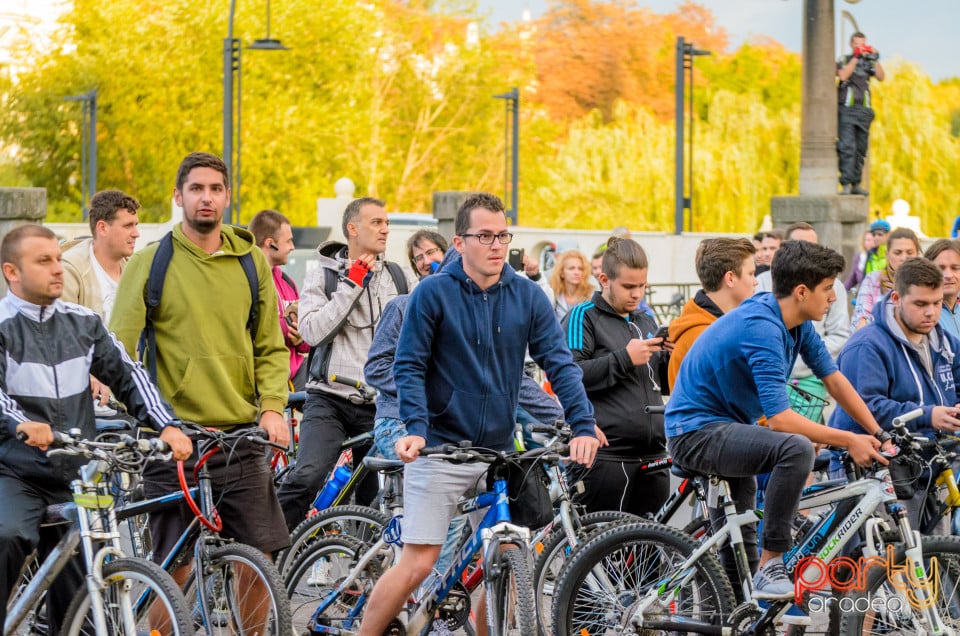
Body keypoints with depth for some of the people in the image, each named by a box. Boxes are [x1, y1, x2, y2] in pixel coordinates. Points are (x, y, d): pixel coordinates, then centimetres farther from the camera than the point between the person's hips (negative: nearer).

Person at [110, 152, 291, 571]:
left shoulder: (251, 262, 10)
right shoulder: (150, 263, 1)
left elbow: (271, 347, 15)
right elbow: (119, 350, 1)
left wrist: (272, 406, -1)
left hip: (240, 435, 3)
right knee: (174, 567, -1)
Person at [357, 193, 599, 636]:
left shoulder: (527, 297, 2)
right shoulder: (433, 293, -6)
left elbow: (559, 362, -2)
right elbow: (409, 366, -6)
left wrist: (583, 425, -16)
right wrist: (415, 427, -22)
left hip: (500, 450, 4)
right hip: (440, 448, -4)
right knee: (418, 563, -8)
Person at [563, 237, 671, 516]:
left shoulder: (647, 322, 21)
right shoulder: (584, 316, 0)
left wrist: (671, 357, 7)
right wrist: (625, 358, -16)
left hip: (652, 454, 7)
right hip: (607, 456, -7)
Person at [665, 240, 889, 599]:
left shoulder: (796, 323, 1)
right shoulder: (762, 329, -27)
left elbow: (834, 380, 8)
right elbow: (779, 418, -31)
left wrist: (880, 435, 1)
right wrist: (848, 441, -27)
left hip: (725, 429, 10)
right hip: (696, 432, -10)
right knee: (796, 448, -32)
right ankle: (770, 565, -23)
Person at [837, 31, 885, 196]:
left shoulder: (868, 63, 13)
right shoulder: (844, 60, 5)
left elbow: (881, 77, 0)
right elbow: (843, 76, -14)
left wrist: (875, 60, -10)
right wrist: (855, 58, -14)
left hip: (863, 110, 4)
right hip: (846, 109, -4)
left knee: (861, 149, 6)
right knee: (847, 147, -14)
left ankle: (856, 184, 12)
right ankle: (846, 185, -18)